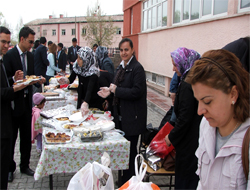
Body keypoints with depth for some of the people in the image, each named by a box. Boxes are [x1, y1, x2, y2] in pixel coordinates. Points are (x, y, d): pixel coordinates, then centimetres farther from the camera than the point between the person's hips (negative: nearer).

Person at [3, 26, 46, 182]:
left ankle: (25, 165, 29)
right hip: (14, 102, -6)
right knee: (11, 136, 6)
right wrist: (16, 80, -33)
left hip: (27, 100, 7)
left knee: (26, 135, 14)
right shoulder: (9, 55, -12)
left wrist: (37, 80, -4)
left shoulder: (30, 56, 9)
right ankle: (9, 168, 22)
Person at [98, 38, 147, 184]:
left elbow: (136, 92, -25)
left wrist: (116, 90, -18)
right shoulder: (121, 67, 12)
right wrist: (110, 91, 2)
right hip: (121, 116, 9)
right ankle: (124, 178, 35)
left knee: (130, 150, 2)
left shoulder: (137, 68, -16)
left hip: (132, 117, -9)